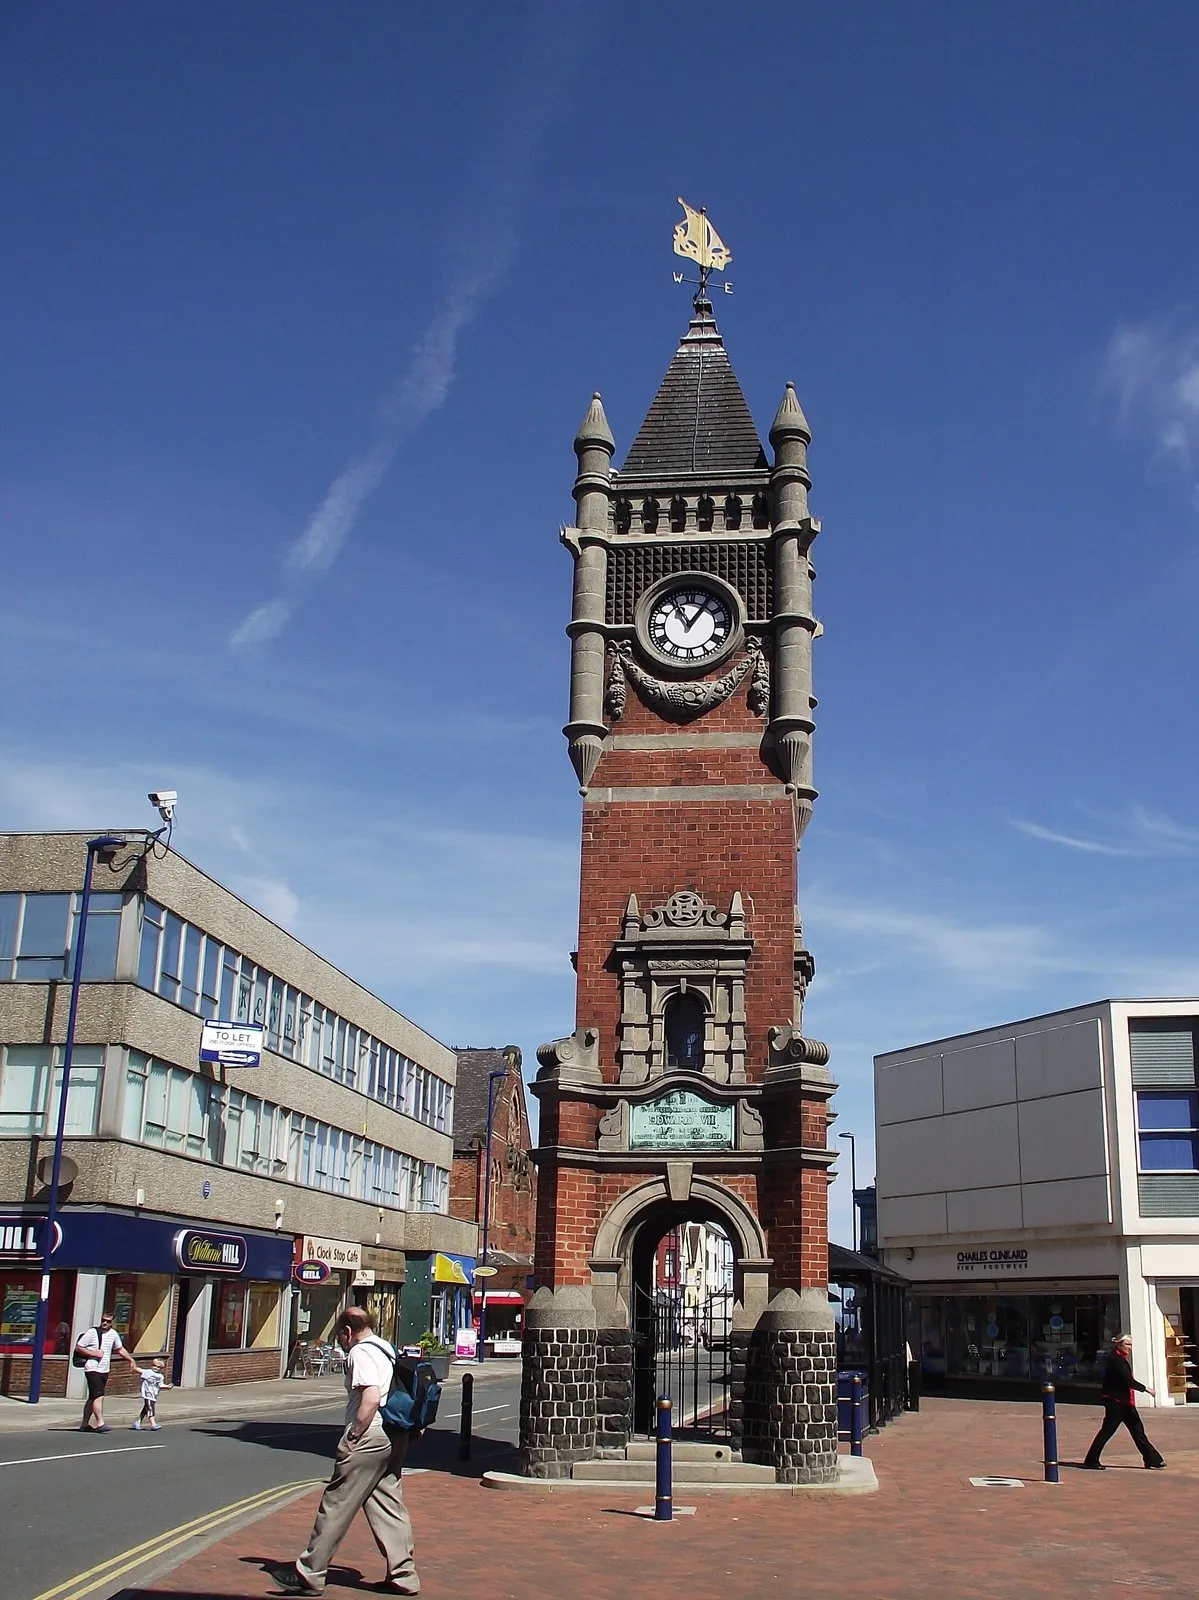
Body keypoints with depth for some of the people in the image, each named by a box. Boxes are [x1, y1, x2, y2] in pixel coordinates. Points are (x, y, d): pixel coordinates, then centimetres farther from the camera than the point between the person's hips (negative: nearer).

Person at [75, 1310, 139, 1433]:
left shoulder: (113, 1334, 9)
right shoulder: (92, 1332, -7)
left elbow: (120, 1349, 23)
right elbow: (78, 1347, -7)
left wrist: (131, 1360, 17)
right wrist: (94, 1353, -15)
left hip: (104, 1371, 6)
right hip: (92, 1369, -6)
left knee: (93, 1398, 13)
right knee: (98, 1396, -18)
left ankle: (85, 1424, 20)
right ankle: (100, 1423, -22)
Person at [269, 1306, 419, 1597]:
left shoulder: (360, 1353, -10)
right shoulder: (387, 1349, 18)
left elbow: (371, 1398, -22)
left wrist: (353, 1437, -16)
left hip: (370, 1437, -9)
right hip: (395, 1438, 9)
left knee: (337, 1505, -2)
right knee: (388, 1505, 11)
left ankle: (308, 1574, 4)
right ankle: (403, 1575, 11)